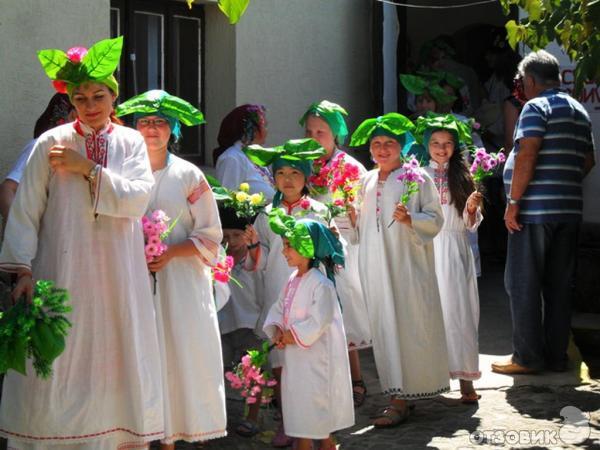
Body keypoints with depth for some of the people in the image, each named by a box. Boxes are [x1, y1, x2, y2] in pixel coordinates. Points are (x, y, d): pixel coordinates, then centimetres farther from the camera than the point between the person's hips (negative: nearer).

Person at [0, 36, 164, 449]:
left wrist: (88, 169, -12)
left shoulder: (131, 142, 6)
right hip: (63, 272, -2)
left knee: (117, 363, 6)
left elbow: (138, 198, -7)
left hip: (117, 276, 2)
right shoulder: (52, 143, -1)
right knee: (56, 365, -1)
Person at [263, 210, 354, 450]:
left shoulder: (321, 284, -19)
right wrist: (276, 331, -6)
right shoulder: (292, 281, 8)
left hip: (315, 358, -9)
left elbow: (317, 324, -25)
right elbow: (278, 310, 13)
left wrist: (290, 336, -16)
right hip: (294, 358, 9)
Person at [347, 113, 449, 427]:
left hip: (406, 264, -5)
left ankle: (400, 400, -3)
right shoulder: (367, 181, 14)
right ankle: (397, 394, 13)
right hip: (375, 266, 5)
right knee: (383, 327, 5)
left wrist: (409, 218, -22)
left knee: (407, 327, -5)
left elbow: (435, 220, -6)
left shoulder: (416, 177, -3)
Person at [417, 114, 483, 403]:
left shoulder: (461, 176, 8)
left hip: (454, 251, 0)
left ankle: (465, 381, -3)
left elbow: (470, 224, 8)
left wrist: (472, 208, -11)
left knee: (458, 311, -4)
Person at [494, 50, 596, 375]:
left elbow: (527, 155, -18)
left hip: (535, 210, -8)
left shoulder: (537, 107, -8)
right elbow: (588, 160, 20)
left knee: (523, 285, -1)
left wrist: (513, 202, -15)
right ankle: (557, 355, 15)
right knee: (559, 285, 11)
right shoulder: (579, 111, 16)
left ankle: (527, 357, 1)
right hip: (569, 210, 8)